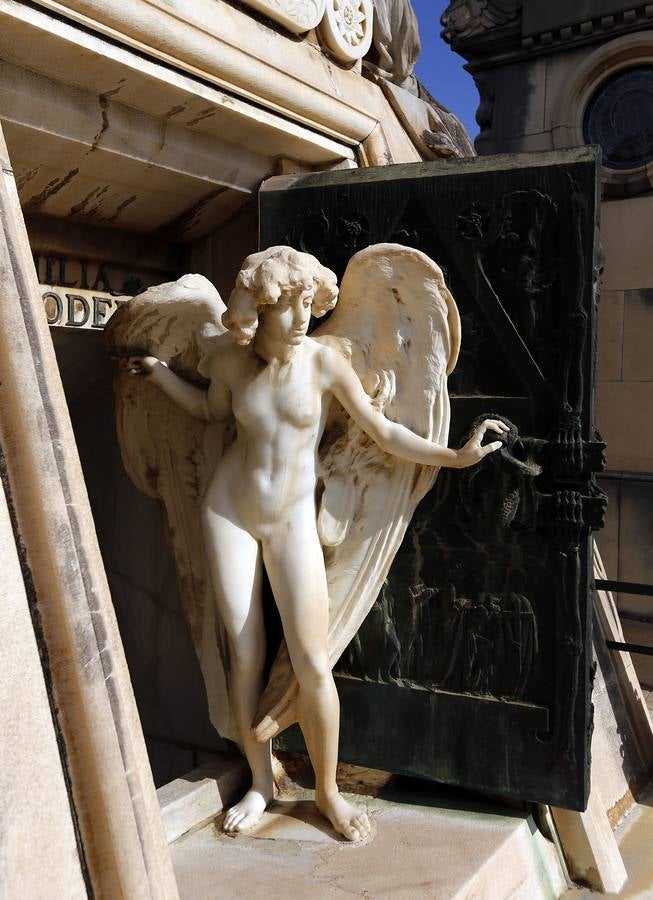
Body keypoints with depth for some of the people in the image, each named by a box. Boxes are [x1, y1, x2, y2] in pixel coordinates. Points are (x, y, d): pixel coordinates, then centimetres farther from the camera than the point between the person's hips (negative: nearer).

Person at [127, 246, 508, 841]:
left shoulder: (325, 361, -11)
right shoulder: (231, 362, -4)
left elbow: (383, 431, -6)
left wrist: (455, 456, -11)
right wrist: (159, 372, 9)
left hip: (293, 521, -2)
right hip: (229, 508, 2)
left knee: (313, 664, -5)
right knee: (245, 652, 5)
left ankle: (328, 789, 17)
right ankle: (261, 781, 24)